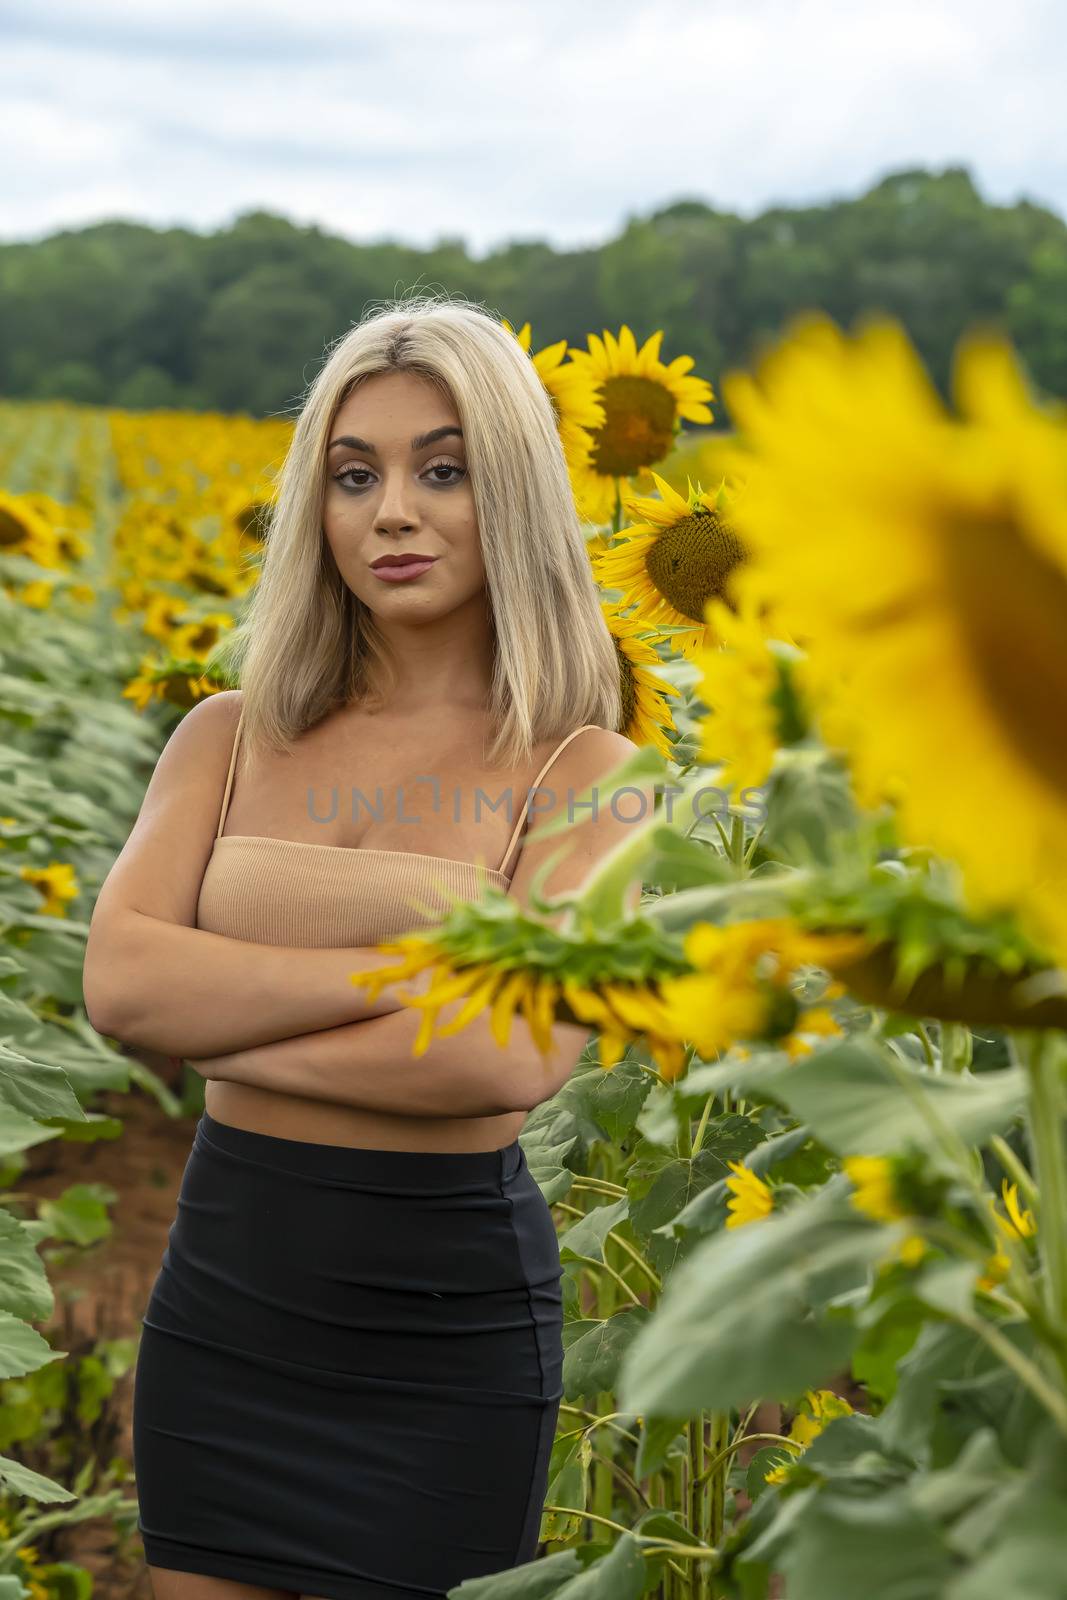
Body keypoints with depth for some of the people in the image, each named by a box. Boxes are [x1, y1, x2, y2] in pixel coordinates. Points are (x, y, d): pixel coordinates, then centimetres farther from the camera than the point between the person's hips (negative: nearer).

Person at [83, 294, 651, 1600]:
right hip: (222, 1293, 3)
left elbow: (514, 1061, -20)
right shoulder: (231, 738, 5)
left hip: (449, 1315, -3)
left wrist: (224, 1029, -12)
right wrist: (392, 966, -17)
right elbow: (118, 982, -9)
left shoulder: (580, 772, -6)